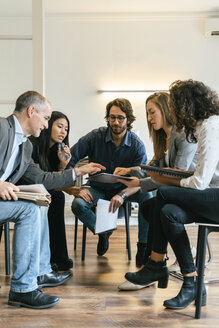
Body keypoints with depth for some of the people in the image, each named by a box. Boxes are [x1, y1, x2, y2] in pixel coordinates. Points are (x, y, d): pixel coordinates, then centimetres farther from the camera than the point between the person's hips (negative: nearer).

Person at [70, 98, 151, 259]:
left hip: (124, 189, 0)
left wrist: (122, 195, -39)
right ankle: (103, 232, 2)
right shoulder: (95, 137, -13)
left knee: (148, 197, -29)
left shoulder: (137, 145, -12)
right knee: (78, 204, -29)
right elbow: (69, 160, -12)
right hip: (98, 189, 0)